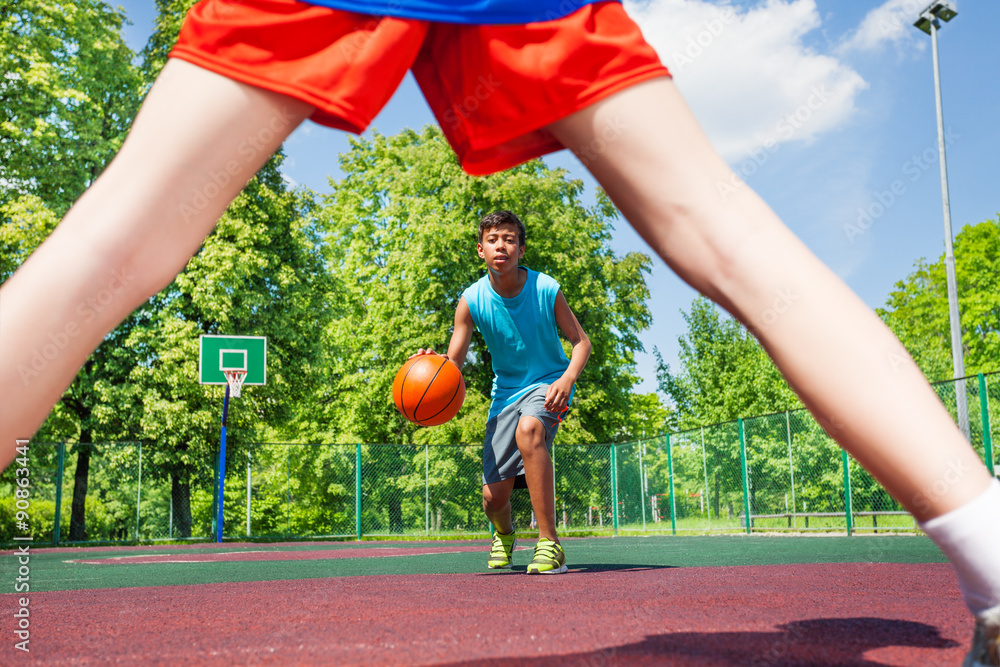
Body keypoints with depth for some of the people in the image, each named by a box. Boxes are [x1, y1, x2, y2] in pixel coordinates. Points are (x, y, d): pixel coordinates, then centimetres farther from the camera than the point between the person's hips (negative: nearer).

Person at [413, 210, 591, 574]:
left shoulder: (545, 289, -14)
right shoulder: (471, 301, -11)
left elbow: (581, 341, -7)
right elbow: (452, 365, -10)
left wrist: (567, 378, -27)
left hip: (548, 383, -2)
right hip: (506, 391, 3)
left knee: (528, 428, -39)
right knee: (494, 496, -3)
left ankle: (549, 544, -30)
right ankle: (504, 533, 39)